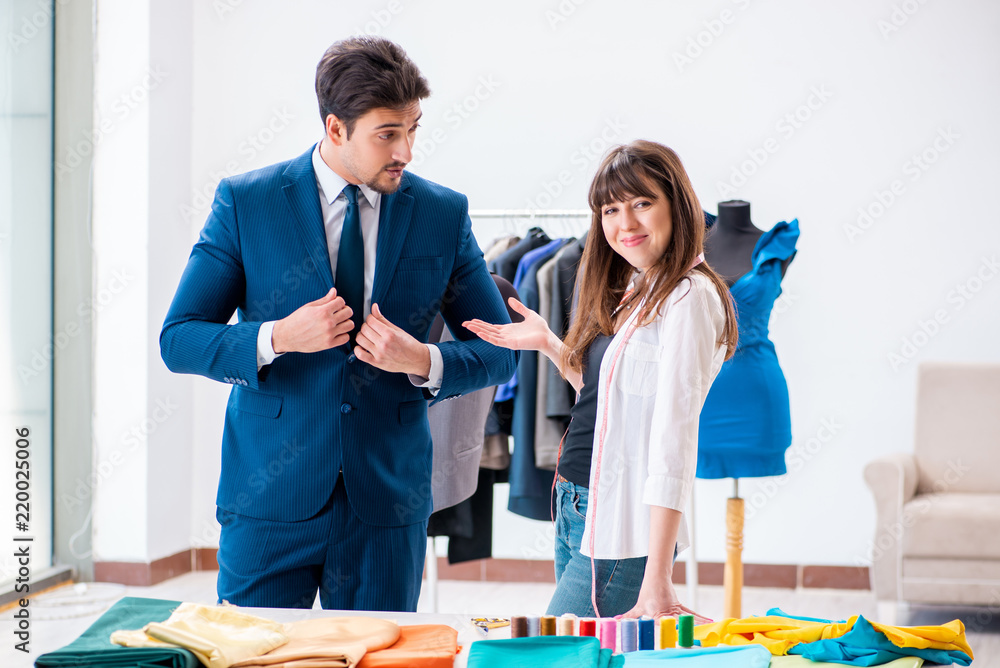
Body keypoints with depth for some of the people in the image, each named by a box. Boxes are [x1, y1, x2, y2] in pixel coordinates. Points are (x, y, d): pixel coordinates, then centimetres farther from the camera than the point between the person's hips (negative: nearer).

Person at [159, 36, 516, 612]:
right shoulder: (246, 202, -3)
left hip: (388, 502, 2)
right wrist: (276, 338, -21)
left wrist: (422, 360, -14)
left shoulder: (444, 215, 2)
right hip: (272, 496, -1)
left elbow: (499, 354, 6)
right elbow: (179, 340, -4)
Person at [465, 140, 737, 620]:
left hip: (622, 528, -9)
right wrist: (548, 345, 15)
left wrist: (656, 580, -25)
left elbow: (674, 439, -22)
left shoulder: (688, 298, -15)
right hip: (574, 510, 9)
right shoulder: (632, 292, 14)